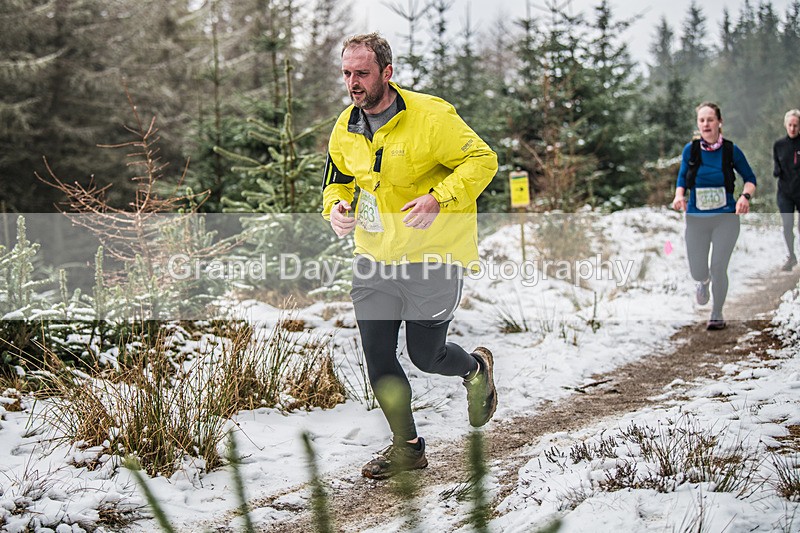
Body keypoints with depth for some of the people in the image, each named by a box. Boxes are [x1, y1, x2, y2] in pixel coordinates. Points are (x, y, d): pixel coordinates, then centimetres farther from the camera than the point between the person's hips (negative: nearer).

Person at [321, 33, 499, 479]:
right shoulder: (345, 130, 3)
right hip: (375, 257, 5)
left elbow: (483, 160, -13)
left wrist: (438, 199, -27)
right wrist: (336, 205, -5)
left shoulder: (430, 116, -16)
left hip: (433, 254, -5)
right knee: (378, 357, 2)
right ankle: (407, 446, 21)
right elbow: (339, 179, 19)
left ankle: (477, 367, 39)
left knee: (426, 355, 3)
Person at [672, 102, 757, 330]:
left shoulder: (731, 149, -5)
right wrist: (679, 196, -11)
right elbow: (682, 178, 10)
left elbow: (750, 178, 5)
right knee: (697, 272, 4)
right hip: (696, 218, 1)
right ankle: (704, 281, 44)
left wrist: (745, 196, -15)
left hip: (726, 218, -1)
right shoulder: (690, 149, -3)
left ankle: (717, 315, 19)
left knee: (718, 269, -4)